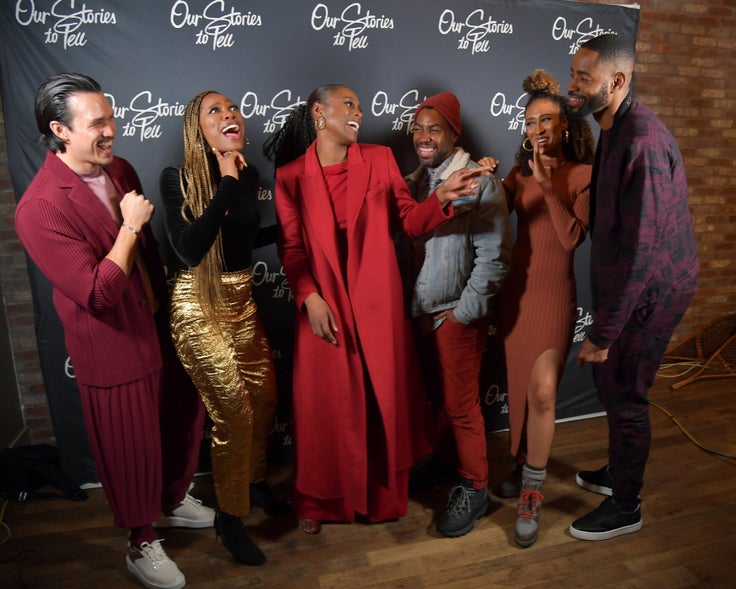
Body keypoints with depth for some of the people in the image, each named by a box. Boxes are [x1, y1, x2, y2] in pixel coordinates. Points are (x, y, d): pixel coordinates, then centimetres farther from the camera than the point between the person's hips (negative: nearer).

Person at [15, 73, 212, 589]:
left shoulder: (120, 170, 0)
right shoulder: (40, 208, -23)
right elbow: (97, 294, -27)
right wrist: (130, 226, -24)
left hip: (162, 327, 7)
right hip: (113, 348, -7)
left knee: (184, 419, 21)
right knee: (133, 448, 12)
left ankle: (175, 499, 50)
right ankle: (142, 543, 39)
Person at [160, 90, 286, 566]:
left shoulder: (248, 175, 3)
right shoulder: (178, 179, -14)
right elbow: (190, 249, -28)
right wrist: (226, 183, -25)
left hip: (242, 298, 6)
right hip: (201, 306, -6)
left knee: (265, 398, 15)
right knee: (234, 415, 1)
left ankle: (256, 482, 43)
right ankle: (231, 517, 26)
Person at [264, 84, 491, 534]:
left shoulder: (380, 160, 5)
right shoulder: (291, 175, 2)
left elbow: (411, 221, -2)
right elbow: (290, 246, -2)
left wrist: (442, 196, -20)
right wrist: (310, 298, -14)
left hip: (378, 303, 1)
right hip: (324, 305, -1)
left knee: (384, 397, 10)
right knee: (325, 404, 9)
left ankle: (384, 495, 33)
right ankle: (318, 500, 31)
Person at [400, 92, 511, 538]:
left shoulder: (480, 183, -10)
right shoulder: (412, 183, 9)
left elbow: (494, 258, -15)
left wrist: (461, 313, -13)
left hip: (457, 316, -6)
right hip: (419, 315, 6)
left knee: (460, 406, 3)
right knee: (435, 400, 17)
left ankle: (474, 489, 23)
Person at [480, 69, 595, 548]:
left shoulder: (583, 175, -5)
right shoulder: (520, 173, 8)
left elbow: (573, 237, -16)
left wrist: (546, 184, -18)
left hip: (553, 294, -4)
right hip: (514, 290, 5)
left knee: (542, 391, -15)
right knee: (519, 387, 14)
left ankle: (532, 498, 0)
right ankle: (525, 463, 34)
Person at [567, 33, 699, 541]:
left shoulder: (643, 142, -25)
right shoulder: (616, 130, 6)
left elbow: (641, 249, -27)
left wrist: (603, 332, -24)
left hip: (649, 290, -9)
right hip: (625, 282, 9)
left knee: (625, 396, 5)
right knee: (612, 383, 21)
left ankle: (625, 508, 26)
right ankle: (617, 473, 43)